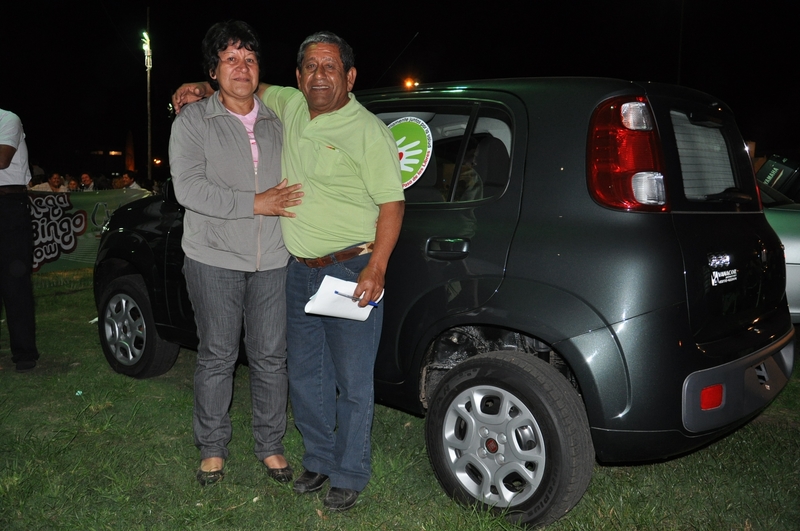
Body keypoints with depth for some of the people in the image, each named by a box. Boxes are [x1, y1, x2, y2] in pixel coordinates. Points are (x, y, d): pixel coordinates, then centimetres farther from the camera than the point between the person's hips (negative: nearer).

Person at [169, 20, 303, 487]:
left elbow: (292, 183, 27)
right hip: (215, 260, -3)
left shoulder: (276, 121, 13)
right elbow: (188, 189, -12)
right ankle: (213, 448, 23)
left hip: (272, 260, 3)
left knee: (271, 357, 7)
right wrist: (254, 204, -16)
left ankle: (271, 445, 23)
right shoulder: (193, 121, 1)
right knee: (217, 357, 6)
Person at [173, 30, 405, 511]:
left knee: (352, 382, 3)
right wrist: (204, 89, 11)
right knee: (305, 376, 16)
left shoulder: (368, 131, -11)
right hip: (300, 271, 7)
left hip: (351, 270, -7)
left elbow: (392, 202, -12)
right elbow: (251, 88, 28)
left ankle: (350, 476, 19)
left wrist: (377, 267, -21)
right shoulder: (290, 106, 8)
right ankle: (319, 460, 34)